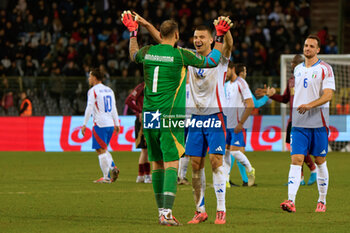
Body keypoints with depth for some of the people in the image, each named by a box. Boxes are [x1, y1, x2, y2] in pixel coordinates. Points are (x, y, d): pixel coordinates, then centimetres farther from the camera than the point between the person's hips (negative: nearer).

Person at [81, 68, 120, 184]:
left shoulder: (93, 91, -6)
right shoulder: (109, 90, 15)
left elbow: (89, 108, -12)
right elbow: (114, 109, 18)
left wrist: (84, 124, -9)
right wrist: (117, 124, 22)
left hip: (100, 124, -7)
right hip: (110, 124, 7)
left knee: (101, 150, -4)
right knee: (104, 149, 19)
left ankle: (106, 177, -6)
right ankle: (113, 167, -1)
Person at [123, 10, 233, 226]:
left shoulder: (148, 52, 6)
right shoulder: (180, 54, -8)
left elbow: (133, 55, 31)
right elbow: (212, 61, 2)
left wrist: (133, 32, 42)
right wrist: (220, 37, 10)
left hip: (150, 116, 5)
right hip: (171, 116, -5)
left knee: (157, 164, 13)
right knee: (171, 164, -7)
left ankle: (162, 211, 17)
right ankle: (167, 213, -19)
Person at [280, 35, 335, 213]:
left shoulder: (325, 69, -4)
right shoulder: (298, 69, 14)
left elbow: (328, 95, -13)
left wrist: (310, 105, -27)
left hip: (318, 122, -4)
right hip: (299, 123, 4)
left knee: (320, 161, 4)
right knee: (296, 159, -9)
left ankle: (322, 201, 17)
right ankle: (291, 201, -19)